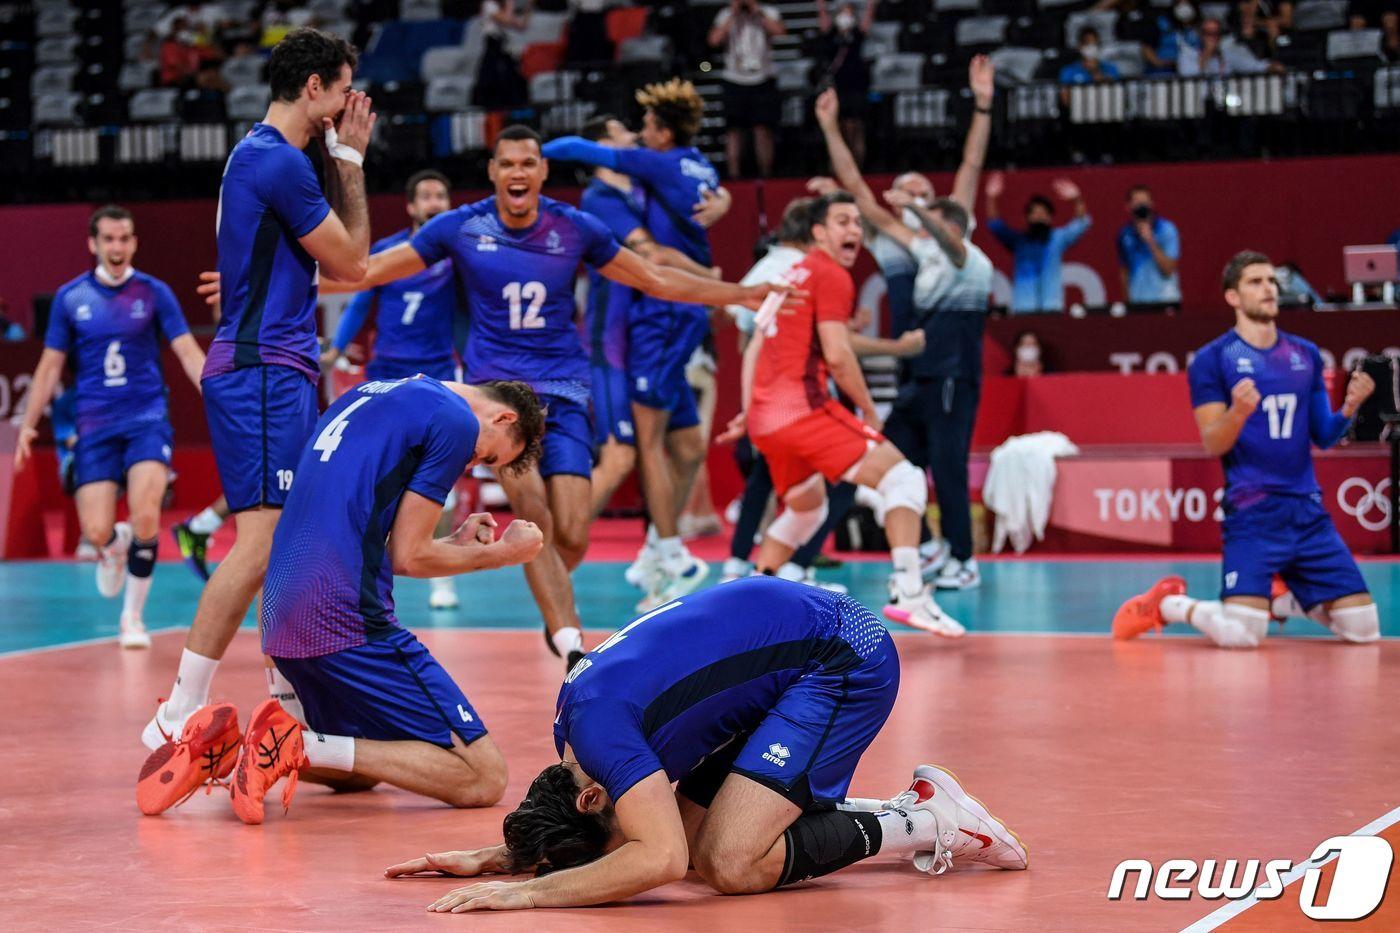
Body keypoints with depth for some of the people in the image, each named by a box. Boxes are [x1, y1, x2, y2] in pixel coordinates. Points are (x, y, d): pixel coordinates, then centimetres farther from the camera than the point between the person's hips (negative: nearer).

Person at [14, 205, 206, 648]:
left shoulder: (154, 292, 1)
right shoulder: (70, 297, 5)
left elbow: (188, 352, -2)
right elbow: (50, 365, 11)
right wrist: (28, 425, 7)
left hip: (146, 418, -1)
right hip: (94, 424, 1)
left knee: (145, 517, -21)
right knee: (96, 532, -10)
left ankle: (132, 616, 0)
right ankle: (114, 546, 31)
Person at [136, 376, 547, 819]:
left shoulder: (370, 393, 22)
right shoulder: (455, 420, -3)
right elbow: (408, 557, -5)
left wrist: (454, 542, 25)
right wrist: (501, 553, 11)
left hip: (281, 617, 9)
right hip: (347, 622, -9)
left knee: (357, 771, 26)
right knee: (484, 777, -6)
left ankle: (224, 745, 1)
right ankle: (301, 746, -18)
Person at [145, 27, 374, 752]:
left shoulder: (258, 153, 17)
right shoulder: (279, 160, -14)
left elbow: (319, 251, 24)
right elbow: (350, 263, -7)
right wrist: (349, 157, 0)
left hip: (275, 371, 11)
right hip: (263, 372, -11)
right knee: (263, 540, -15)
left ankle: (285, 696, 23)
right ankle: (178, 716, -16)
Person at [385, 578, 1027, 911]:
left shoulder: (598, 724, -23)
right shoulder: (573, 720, 6)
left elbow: (661, 857, -33)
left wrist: (528, 892, -30)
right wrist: (492, 858, 12)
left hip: (846, 657, -10)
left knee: (731, 863, -19)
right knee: (703, 840, 4)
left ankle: (924, 825, -4)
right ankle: (910, 806, 12)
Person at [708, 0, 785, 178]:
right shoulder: (726, 15, 6)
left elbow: (780, 30, -16)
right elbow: (714, 40, -9)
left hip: (762, 81, -1)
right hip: (735, 82, 1)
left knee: (763, 129, -5)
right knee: (734, 129, -2)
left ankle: (765, 175, -1)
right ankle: (734, 175, -1)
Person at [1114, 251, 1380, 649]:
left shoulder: (1306, 354, 12)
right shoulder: (1212, 359, -3)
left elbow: (1323, 436, 15)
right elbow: (1212, 445, -7)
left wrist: (1349, 407, -5)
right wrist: (1239, 411, -27)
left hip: (1307, 510, 5)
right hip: (1252, 512, -5)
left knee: (1363, 627, -1)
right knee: (1240, 633, -22)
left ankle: (1281, 598, 27)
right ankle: (1170, 603, 9)